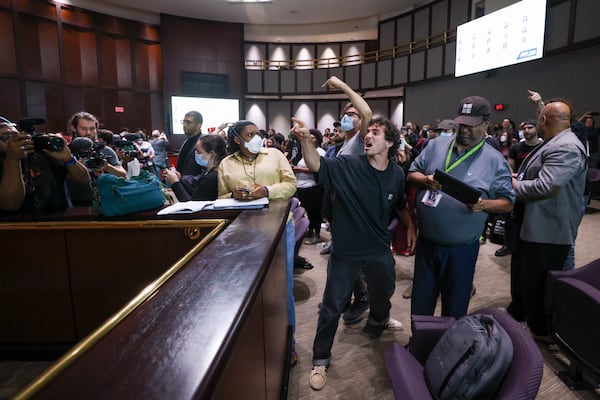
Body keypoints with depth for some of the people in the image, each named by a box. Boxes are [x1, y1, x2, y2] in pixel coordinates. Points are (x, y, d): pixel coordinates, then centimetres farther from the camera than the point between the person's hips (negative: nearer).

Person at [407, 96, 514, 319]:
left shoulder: (495, 161, -3)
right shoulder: (436, 145, 4)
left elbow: (507, 203, -1)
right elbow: (411, 174, 9)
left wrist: (484, 204, -21)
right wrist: (425, 180, -13)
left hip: (462, 249, -2)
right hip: (426, 242, 3)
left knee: (455, 308, 15)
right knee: (421, 303, 16)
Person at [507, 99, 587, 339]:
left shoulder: (566, 148, -23)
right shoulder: (553, 144, 12)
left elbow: (544, 187, -30)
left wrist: (513, 184, -14)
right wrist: (517, 177, 3)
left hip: (546, 232, -10)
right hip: (531, 226, 10)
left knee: (536, 285, 5)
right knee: (521, 274, 24)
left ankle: (540, 333, 23)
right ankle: (517, 312, 44)